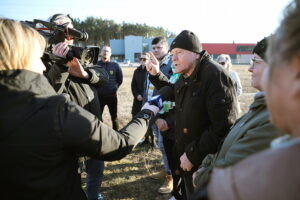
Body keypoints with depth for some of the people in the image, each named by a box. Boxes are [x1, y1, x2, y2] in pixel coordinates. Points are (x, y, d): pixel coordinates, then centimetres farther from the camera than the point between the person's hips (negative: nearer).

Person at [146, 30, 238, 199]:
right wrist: (156, 75, 12)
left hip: (206, 166, -8)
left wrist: (192, 154, -23)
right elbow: (174, 94, 28)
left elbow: (224, 127, -29)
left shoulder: (215, 75, -23)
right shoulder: (186, 77, 6)